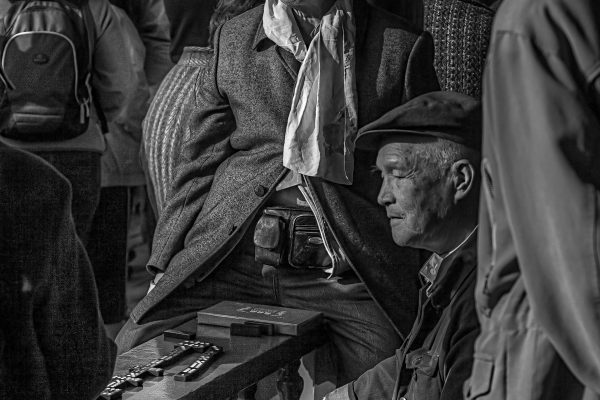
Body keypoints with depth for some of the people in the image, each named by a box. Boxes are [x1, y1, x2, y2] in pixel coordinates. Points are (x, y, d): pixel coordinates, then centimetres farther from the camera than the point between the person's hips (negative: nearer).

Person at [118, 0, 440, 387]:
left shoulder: (403, 47, 6)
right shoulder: (233, 38, 14)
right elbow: (200, 163, 16)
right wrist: (165, 267, 9)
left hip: (345, 271, -2)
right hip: (229, 255, 3)